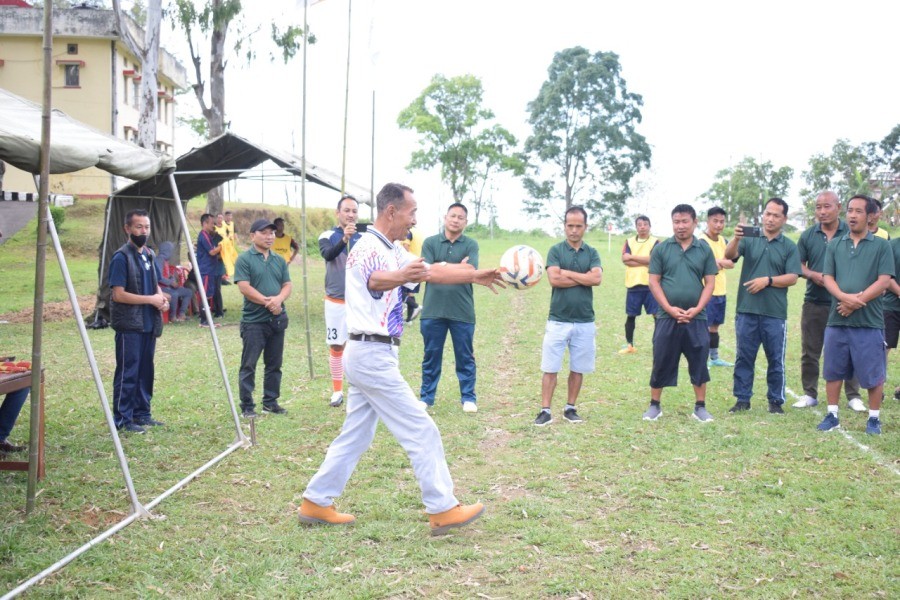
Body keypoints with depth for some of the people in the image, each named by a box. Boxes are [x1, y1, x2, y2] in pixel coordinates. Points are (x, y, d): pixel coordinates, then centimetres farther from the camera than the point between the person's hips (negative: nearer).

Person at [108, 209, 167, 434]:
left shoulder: (149, 254, 13)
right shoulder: (122, 257, -12)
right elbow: (118, 294, -18)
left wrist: (161, 298, 1)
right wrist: (150, 299, -17)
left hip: (149, 324, 8)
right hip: (129, 325, -8)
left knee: (145, 371, 13)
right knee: (128, 373, -3)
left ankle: (141, 413, 23)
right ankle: (122, 419, 4)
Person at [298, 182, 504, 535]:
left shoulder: (393, 252, 15)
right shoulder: (369, 248, -16)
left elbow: (432, 272, 23)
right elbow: (375, 280, -39)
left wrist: (474, 275, 23)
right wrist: (400, 277, -60)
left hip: (368, 356, 10)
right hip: (374, 355, -10)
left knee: (356, 435, 14)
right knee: (421, 431, -4)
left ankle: (316, 503, 19)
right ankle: (442, 510, 3)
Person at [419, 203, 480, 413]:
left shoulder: (471, 245, 2)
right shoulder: (430, 242, 3)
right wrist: (457, 268, -13)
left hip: (462, 311, 0)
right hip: (433, 310, 1)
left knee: (465, 357, 8)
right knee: (431, 356, 10)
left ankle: (468, 397, 19)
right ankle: (426, 396, 21)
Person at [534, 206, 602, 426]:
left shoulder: (592, 253, 7)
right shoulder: (555, 250, 0)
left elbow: (597, 278, -11)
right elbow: (554, 280, -15)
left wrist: (567, 273, -10)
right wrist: (584, 278, -9)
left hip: (584, 322, 2)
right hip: (558, 320, -2)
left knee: (578, 368, 9)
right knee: (550, 368, -1)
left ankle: (570, 408, 20)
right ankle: (545, 411, 3)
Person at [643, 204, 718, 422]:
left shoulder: (705, 250, 5)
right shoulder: (661, 249, 1)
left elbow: (710, 283, 4)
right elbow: (654, 282, 0)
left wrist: (697, 309, -10)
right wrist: (669, 308, -11)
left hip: (696, 318, 1)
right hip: (667, 317, -1)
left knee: (699, 363, 5)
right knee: (661, 363, 4)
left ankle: (700, 407, 17)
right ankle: (654, 405, 17)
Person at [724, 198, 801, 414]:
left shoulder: (789, 247, 5)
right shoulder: (750, 240, 6)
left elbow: (792, 277, -3)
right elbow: (729, 255, -11)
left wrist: (768, 280, -15)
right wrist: (736, 238, -30)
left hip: (775, 313, -1)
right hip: (747, 309, 1)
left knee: (776, 359, 6)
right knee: (744, 357, 7)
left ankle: (776, 401, 17)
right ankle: (743, 399, 16)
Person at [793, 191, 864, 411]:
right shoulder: (808, 236, 5)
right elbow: (798, 265, 8)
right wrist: (813, 275, -13)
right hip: (814, 303, 3)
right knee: (810, 352, 8)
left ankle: (853, 396, 14)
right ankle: (810, 394, 20)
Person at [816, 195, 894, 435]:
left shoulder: (881, 246, 1)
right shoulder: (834, 246, 10)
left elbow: (884, 281, -7)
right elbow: (828, 278, 3)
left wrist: (856, 303, -15)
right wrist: (844, 297, -17)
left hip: (869, 321, -3)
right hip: (836, 319, 3)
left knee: (872, 373, 2)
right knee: (833, 370, 9)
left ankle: (874, 418, 14)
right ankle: (832, 415, 19)